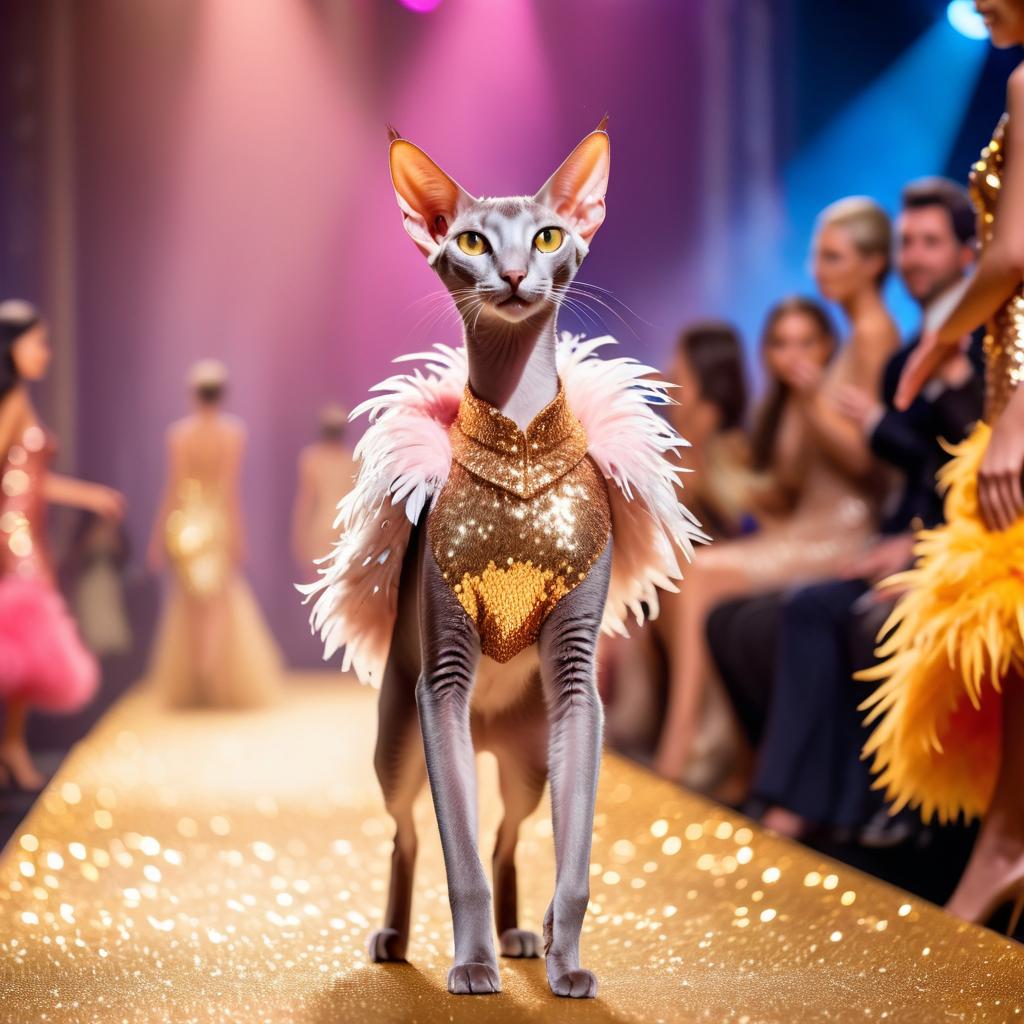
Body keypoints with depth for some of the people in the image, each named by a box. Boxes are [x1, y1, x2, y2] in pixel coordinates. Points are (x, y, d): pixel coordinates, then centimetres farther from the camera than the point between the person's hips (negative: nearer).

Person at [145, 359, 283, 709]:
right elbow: (232, 487, -9)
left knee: (189, 601, 13)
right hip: (218, 521, -1)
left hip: (186, 523, 1)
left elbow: (173, 488, -5)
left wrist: (159, 536, 1)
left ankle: (187, 685, 16)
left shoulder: (179, 433, -5)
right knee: (223, 599, 13)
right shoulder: (233, 431, -7)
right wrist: (237, 535, -4)